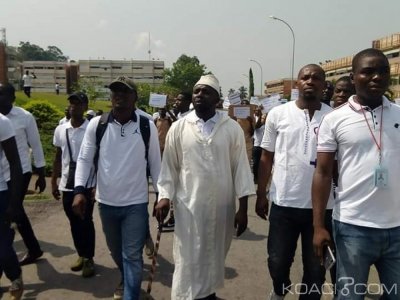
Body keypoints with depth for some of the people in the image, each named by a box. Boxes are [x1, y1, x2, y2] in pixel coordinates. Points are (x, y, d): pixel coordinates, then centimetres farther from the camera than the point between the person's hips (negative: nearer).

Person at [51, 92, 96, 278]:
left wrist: (98, 184, -10)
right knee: (74, 222, 13)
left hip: (87, 184, -4)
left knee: (86, 222, 3)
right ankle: (81, 255, 29)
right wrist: (53, 182, 10)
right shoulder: (60, 130, 4)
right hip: (67, 184, 4)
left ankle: (89, 259, 17)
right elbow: (58, 158, 11)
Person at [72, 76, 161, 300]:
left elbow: (155, 162, -1)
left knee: (132, 255, 1)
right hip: (106, 202, 3)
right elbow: (85, 159, -1)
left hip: (136, 203, -3)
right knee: (116, 250, 24)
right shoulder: (96, 124, -5)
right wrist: (79, 190, -13)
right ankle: (127, 280, 53)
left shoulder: (147, 126, -8)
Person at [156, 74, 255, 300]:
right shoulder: (178, 128, 1)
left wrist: (243, 208, -3)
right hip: (188, 206, -1)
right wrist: (165, 196, -6)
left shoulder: (232, 128, -1)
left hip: (222, 206, 1)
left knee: (215, 256, 17)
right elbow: (169, 166, 4)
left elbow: (241, 168, -1)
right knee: (188, 260, 5)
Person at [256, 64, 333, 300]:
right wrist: (261, 194, 4)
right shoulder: (278, 114, 0)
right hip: (284, 203, 0)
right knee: (278, 261, 12)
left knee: (315, 266, 13)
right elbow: (267, 158, 5)